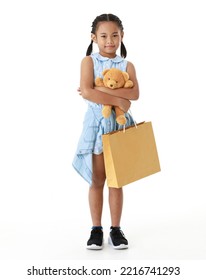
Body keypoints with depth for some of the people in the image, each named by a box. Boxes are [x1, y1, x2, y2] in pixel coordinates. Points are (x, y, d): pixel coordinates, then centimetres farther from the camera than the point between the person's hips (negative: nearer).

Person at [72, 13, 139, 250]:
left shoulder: (127, 65, 4)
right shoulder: (89, 61, -2)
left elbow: (134, 94, -15)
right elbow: (86, 92, -19)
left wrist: (100, 89, -22)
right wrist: (118, 100, -20)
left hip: (120, 124, 2)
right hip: (97, 124, -2)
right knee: (97, 180, 5)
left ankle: (116, 229, 17)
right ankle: (96, 229, 16)